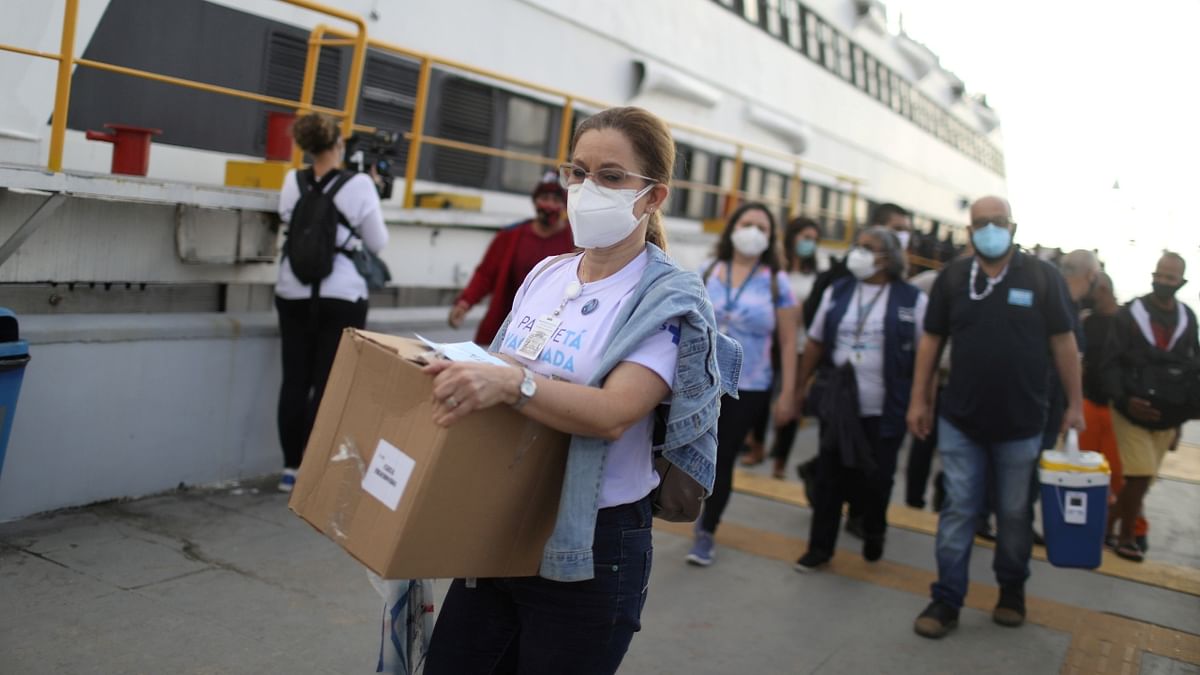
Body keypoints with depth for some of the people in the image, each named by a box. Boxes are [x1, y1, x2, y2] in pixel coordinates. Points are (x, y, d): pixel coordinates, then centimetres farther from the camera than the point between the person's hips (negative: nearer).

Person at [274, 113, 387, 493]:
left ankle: (291, 468, 16)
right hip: (341, 297, -4)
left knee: (294, 381, 9)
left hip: (294, 293, 4)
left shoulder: (292, 182, 3)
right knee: (328, 384, 1)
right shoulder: (359, 185, -9)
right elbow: (377, 244, -1)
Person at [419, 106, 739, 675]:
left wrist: (511, 383, -41)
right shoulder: (545, 275, 5)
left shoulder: (668, 301, -13)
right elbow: (496, 369, 16)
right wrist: (453, 371, -3)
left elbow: (614, 412, -27)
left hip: (590, 547, -6)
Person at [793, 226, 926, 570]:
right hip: (838, 404, 3)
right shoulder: (837, 292, 5)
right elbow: (815, 342, 10)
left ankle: (874, 533, 37)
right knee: (830, 476, 8)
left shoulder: (912, 299, -5)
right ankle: (820, 546, 20)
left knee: (877, 479, 10)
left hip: (885, 409, -2)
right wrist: (800, 385, 9)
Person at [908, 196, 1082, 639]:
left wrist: (1075, 404, -2)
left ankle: (1012, 591, 34)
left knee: (1014, 514, 14)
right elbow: (931, 340, 4)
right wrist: (919, 400, 2)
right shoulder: (952, 278, 0)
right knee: (958, 512, 5)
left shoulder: (1043, 277, -4)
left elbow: (1063, 343, -2)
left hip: (1021, 424, -1)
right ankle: (946, 601, 13)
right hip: (960, 421, 1)